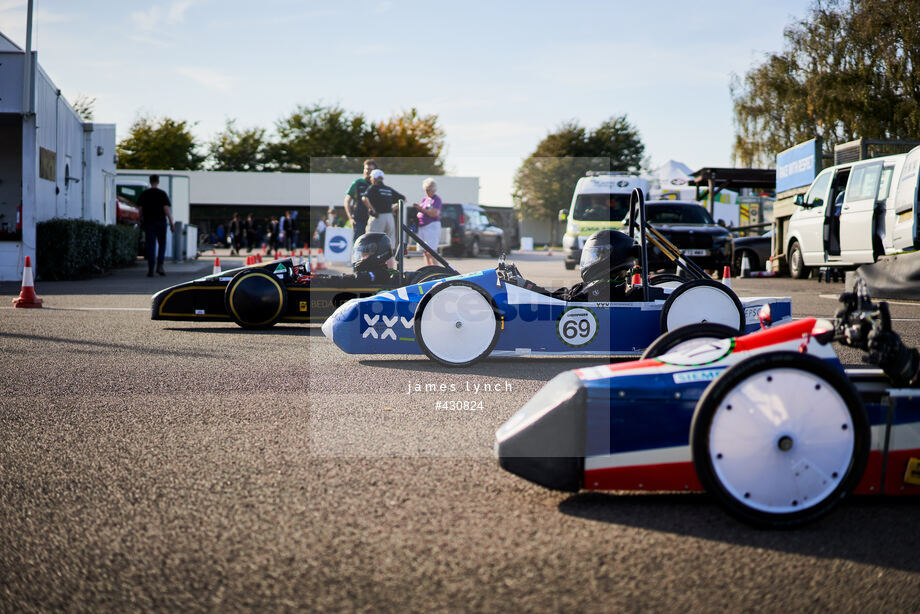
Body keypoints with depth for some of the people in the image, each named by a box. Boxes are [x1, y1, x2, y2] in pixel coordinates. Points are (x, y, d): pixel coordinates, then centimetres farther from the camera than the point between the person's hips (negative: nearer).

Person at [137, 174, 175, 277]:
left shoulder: (144, 194, 4)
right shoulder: (162, 194, -4)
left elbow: (140, 208, 7)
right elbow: (166, 208, -10)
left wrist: (141, 220, 20)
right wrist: (172, 223, -8)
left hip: (148, 222, 2)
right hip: (161, 222, -1)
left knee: (150, 246, 1)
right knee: (162, 244, 13)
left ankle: (150, 270, -4)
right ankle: (160, 265, -2)